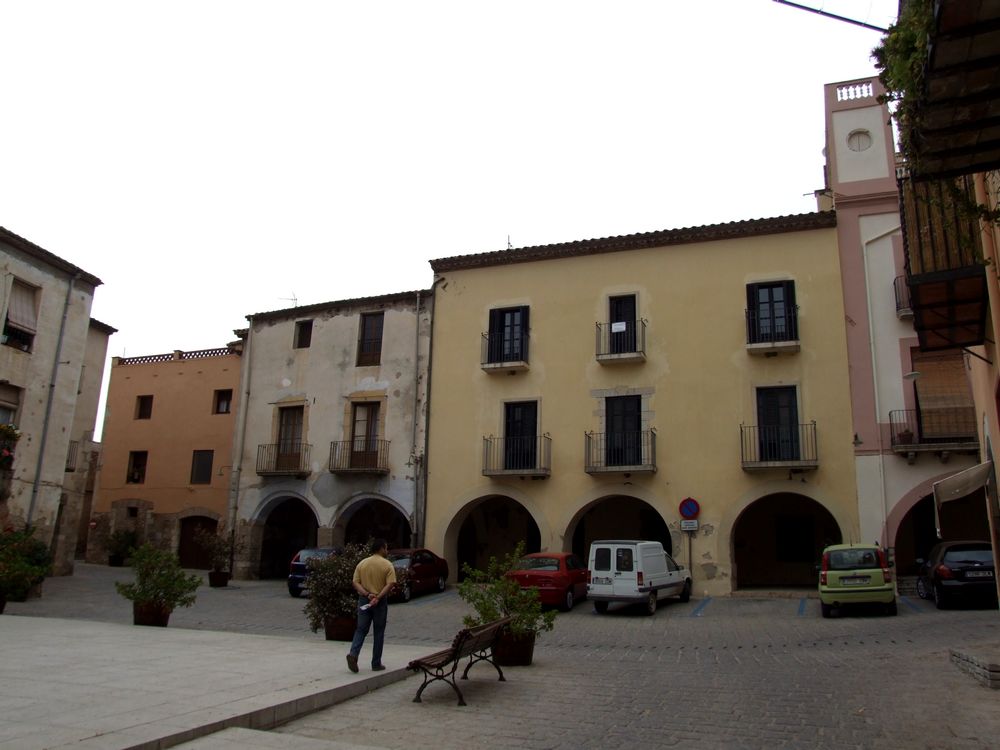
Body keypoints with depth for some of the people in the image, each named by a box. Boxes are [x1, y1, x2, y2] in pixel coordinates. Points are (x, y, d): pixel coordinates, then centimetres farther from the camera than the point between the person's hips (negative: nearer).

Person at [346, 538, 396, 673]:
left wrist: (367, 594, -10)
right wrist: (378, 597, -19)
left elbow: (356, 583, -2)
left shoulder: (362, 563, 5)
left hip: (364, 600, 3)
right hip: (380, 601, -3)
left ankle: (353, 654, -13)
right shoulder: (387, 565, -6)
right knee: (379, 632, 8)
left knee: (361, 630, 9)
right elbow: (390, 584, -17)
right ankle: (376, 663, 12)